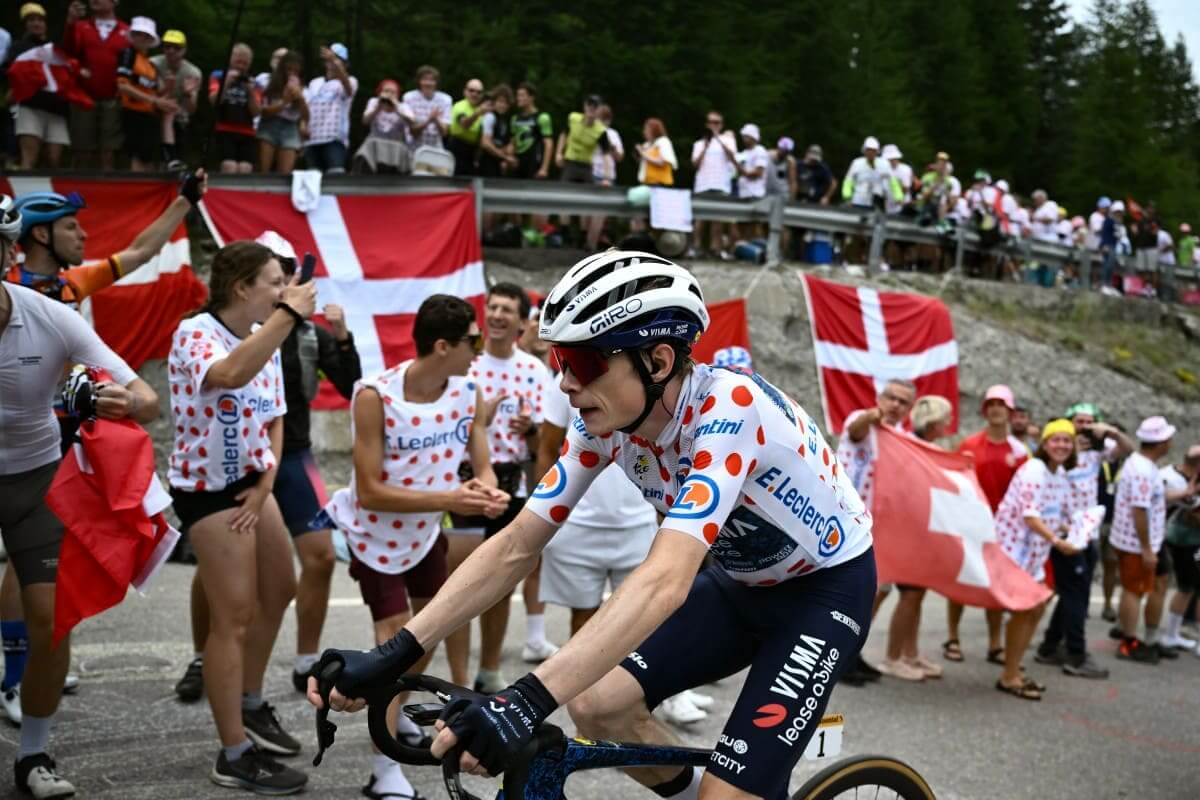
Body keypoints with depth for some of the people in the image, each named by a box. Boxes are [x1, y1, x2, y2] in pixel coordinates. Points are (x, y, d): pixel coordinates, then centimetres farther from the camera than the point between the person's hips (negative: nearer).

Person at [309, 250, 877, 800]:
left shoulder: (728, 409, -34)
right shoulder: (604, 422, -14)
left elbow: (665, 581, -46)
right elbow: (514, 549, -12)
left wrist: (529, 699, -55)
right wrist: (391, 656, -22)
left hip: (825, 587, -6)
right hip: (740, 583, 6)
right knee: (595, 705, -6)